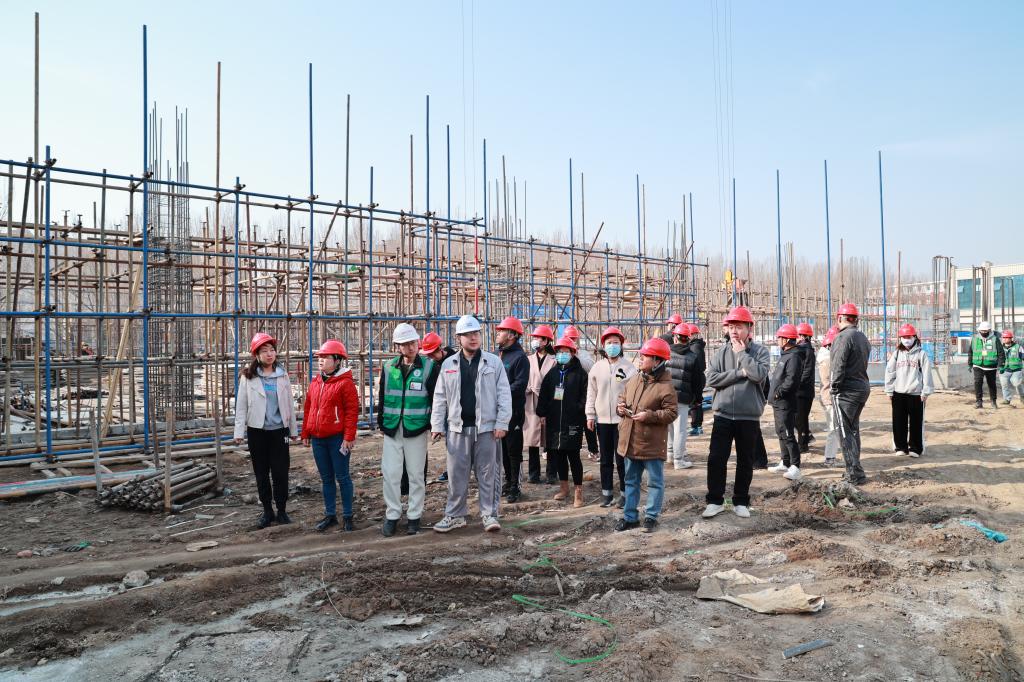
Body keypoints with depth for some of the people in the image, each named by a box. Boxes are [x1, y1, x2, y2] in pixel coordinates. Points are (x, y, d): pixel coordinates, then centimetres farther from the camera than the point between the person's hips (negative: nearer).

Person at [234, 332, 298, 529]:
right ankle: (267, 511, 20)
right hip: (257, 431, -1)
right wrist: (239, 432, -9)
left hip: (279, 430, 1)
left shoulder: (282, 375, 5)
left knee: (280, 472, 1)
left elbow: (290, 404, 8)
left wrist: (293, 429, 9)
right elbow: (241, 406, -3)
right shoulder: (248, 376, -2)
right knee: (261, 473, 8)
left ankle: (282, 510, 14)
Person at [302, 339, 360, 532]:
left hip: (338, 438, -7)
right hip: (318, 438, 7)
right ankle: (330, 515, 24)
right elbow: (308, 408, 15)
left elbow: (352, 411, -14)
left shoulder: (345, 382, -11)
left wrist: (349, 437, -18)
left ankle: (348, 516, 13)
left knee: (342, 477, 3)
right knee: (326, 478, 14)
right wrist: (305, 433, 12)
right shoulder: (315, 382, 11)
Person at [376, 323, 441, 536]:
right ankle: (392, 515, 17)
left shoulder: (430, 367, -3)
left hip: (417, 429, -2)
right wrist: (381, 422, 10)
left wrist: (434, 424, -3)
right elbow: (382, 396, 13)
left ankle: (414, 516, 19)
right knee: (391, 473, 3)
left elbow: (436, 397, 0)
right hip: (392, 430, 3)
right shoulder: (389, 367, 6)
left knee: (416, 474, 6)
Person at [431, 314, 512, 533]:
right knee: (456, 474, 8)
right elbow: (440, 397, 9)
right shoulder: (448, 364, 8)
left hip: (486, 427, -2)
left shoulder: (493, 362, 1)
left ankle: (489, 514, 15)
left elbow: (504, 394, -1)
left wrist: (502, 423, -8)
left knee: (487, 473, 5)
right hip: (458, 428, 2)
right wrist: (437, 425, 4)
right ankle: (455, 515, 20)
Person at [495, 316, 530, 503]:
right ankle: (508, 480, 26)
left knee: (513, 449, -1)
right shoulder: (498, 354, 13)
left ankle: (514, 486, 8)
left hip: (513, 410, -7)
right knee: (503, 447, 14)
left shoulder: (519, 357, -10)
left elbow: (520, 384, -18)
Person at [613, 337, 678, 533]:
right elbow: (622, 398, 19)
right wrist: (620, 407, -3)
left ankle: (651, 517, 19)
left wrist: (649, 416, -23)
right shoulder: (633, 381, 7)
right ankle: (630, 516, 25)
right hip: (630, 442, 7)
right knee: (631, 480, 15)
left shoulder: (665, 386, -13)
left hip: (652, 444, -6)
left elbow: (672, 412, -15)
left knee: (655, 481, 7)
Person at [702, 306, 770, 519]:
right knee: (716, 459, 1)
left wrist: (741, 352, -13)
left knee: (745, 462, 10)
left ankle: (741, 502, 24)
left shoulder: (760, 351, -2)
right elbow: (712, 378, -9)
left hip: (749, 418, -1)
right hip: (723, 416, 1)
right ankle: (715, 501, 14)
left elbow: (759, 375, -20)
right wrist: (739, 373, -15)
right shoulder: (721, 352, 3)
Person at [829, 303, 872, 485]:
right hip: (863, 387, 9)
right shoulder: (863, 338, 13)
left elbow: (838, 366, -20)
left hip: (847, 391, -9)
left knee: (846, 432, -4)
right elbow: (862, 364, 10)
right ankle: (854, 469, 25)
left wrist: (834, 387, -10)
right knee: (853, 430, 18)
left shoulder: (843, 337, -15)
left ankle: (855, 473, -5)